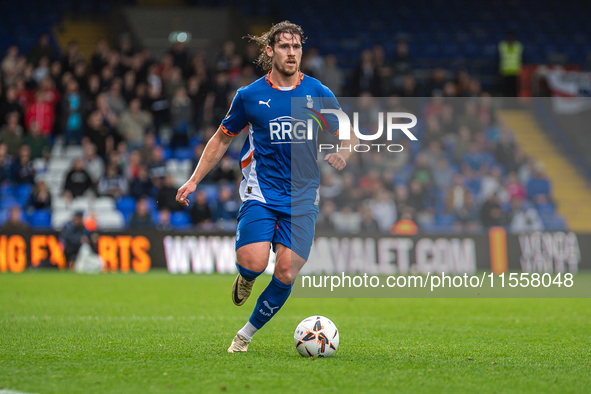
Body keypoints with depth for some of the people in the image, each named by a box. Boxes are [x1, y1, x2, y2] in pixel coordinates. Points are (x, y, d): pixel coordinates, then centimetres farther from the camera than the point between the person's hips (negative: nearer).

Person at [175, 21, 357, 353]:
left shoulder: (318, 93, 4)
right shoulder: (249, 96, 2)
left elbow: (348, 134, 14)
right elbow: (222, 139, 14)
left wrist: (343, 154, -10)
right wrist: (194, 181, 9)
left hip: (302, 197, 1)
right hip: (261, 189, -1)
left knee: (286, 273, -9)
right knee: (254, 263, -23)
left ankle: (247, 333, 12)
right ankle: (246, 278, 16)